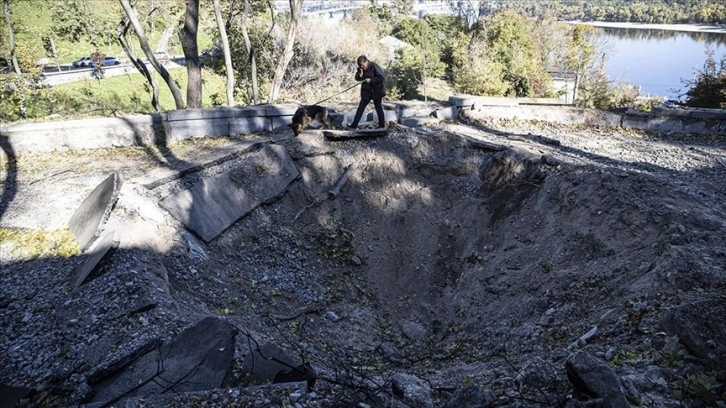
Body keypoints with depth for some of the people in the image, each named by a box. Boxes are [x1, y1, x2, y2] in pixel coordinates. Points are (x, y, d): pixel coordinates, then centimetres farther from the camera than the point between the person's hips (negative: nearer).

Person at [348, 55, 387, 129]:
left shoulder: (374, 66, -16)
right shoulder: (360, 68, 2)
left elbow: (382, 78, -19)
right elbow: (357, 78, 6)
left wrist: (371, 80, -22)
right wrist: (360, 74, -14)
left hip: (376, 91, -5)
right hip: (366, 92, 5)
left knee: (379, 108, 5)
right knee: (360, 108, 1)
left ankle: (382, 126, 16)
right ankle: (354, 125, 2)